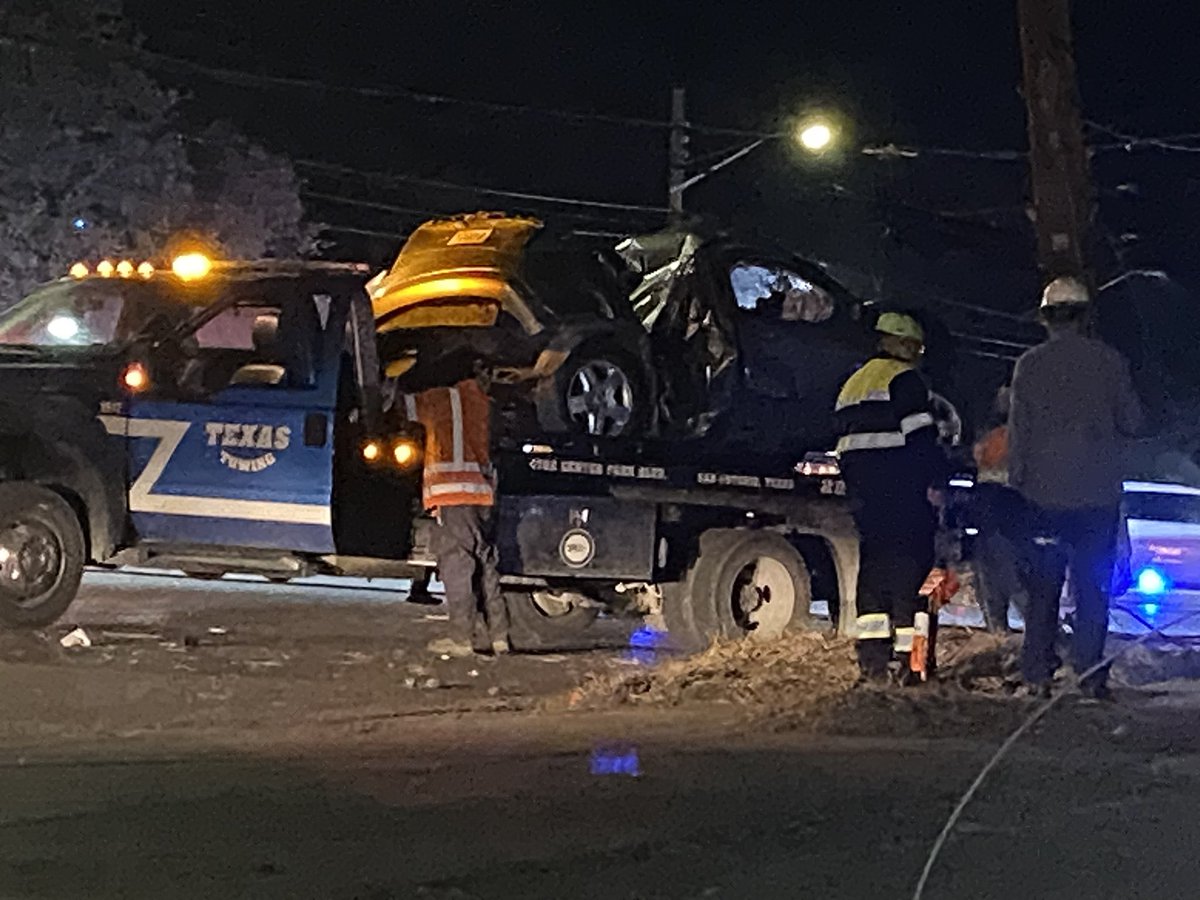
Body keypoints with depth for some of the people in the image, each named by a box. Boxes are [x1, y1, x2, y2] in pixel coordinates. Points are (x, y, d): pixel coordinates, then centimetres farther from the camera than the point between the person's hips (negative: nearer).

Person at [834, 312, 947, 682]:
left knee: (873, 561, 10)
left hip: (861, 484, 8)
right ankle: (911, 652, -13)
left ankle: (871, 652, 4)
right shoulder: (904, 378, -5)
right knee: (910, 562, -7)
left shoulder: (853, 384, 22)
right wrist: (935, 481, -14)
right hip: (900, 484, -8)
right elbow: (920, 433, -15)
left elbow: (843, 435, 23)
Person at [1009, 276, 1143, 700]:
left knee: (1043, 587, 8)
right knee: (1093, 586, 4)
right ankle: (1090, 674, 0)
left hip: (1045, 492, 1)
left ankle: (1037, 674, 5)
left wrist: (1017, 481, 8)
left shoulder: (1030, 364, -1)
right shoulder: (1109, 361, -2)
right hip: (1098, 491, -1)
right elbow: (1131, 422, 1)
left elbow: (1018, 430, 0)